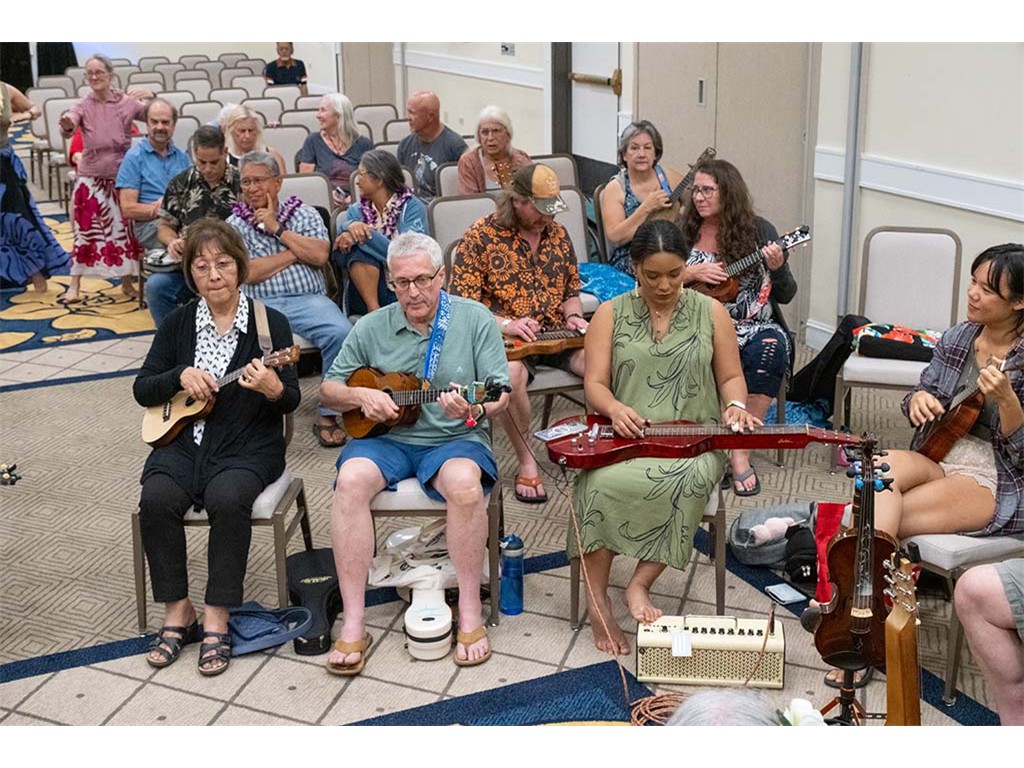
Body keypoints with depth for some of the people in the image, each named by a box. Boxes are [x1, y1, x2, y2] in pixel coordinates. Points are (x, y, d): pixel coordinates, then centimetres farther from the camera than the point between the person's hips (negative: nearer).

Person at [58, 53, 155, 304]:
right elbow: (69, 129, -21)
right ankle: (75, 285, 4)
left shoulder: (127, 102, -3)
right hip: (91, 178, -1)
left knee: (125, 229, 7)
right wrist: (67, 125, -45)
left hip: (122, 175, 1)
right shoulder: (84, 105, -5)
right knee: (85, 229, -1)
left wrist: (152, 97, -21)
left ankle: (127, 281, 22)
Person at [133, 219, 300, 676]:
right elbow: (142, 390, 8)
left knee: (227, 498, -33)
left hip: (248, 445, -3)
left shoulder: (270, 323, 0)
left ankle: (216, 621, -20)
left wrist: (273, 389, -27)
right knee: (157, 498, -27)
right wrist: (181, 376, -12)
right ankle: (177, 614, -10)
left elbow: (292, 401, -4)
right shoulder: (178, 323, 9)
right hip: (182, 439, 3)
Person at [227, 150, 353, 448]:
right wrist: (297, 252, 2)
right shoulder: (234, 225, 15)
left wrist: (278, 229, 1)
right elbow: (248, 273, -1)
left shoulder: (304, 213, 17)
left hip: (308, 299, 1)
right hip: (258, 304, -1)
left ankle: (327, 415, -18)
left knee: (341, 332, -31)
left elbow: (319, 255, -1)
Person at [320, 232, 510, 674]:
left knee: (464, 482, -36)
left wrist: (476, 410, -26)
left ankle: (470, 613, -19)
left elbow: (500, 394, -3)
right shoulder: (372, 328, 8)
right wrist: (361, 396, -8)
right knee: (351, 479, -31)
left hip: (455, 439, -2)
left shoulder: (475, 319, 2)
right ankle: (353, 624, -25)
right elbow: (328, 390, 14)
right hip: (386, 438, 2)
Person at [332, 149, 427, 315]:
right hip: (366, 293, 3)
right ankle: (374, 310, -23)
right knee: (358, 249, -21)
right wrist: (350, 227, -24)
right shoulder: (356, 211, 13)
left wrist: (365, 234, -21)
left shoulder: (412, 207, 1)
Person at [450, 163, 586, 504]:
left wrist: (574, 317, 1)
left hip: (558, 334, 5)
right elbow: (462, 303, -7)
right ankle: (526, 461, -19)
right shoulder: (481, 235, -4)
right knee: (511, 373, -40)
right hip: (504, 337, -4)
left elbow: (572, 291, 23)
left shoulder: (557, 233, 13)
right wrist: (505, 324, -21)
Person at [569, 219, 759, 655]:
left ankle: (640, 584, -23)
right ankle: (598, 603, -22)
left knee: (693, 478, -36)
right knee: (601, 483, -34)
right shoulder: (610, 314, 8)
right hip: (623, 439, 0)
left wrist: (734, 406, -9)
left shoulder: (711, 312, 11)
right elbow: (594, 384, 2)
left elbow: (731, 377, 14)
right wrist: (615, 409, -21)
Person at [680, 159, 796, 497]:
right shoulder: (684, 233, 9)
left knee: (770, 348, -33)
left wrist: (777, 268, -16)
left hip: (755, 329, 0)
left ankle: (740, 451, -25)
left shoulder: (758, 231, 5)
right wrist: (692, 273, -10)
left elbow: (786, 295, 4)